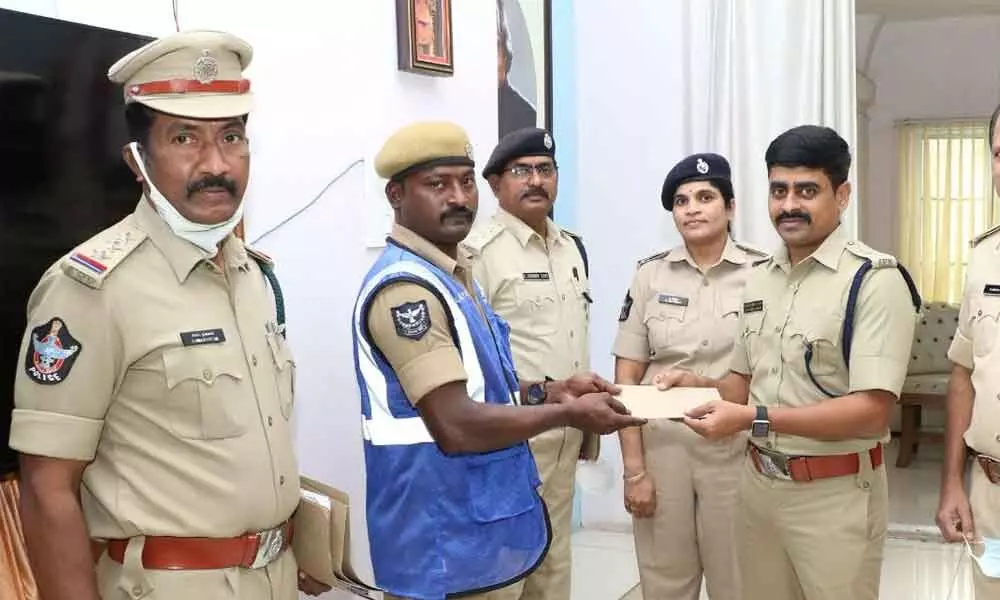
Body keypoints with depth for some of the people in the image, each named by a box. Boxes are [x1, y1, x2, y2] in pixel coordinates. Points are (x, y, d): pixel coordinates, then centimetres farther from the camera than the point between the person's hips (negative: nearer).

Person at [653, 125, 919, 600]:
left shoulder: (875, 280, -14)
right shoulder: (759, 277, 8)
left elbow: (871, 412, -21)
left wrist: (753, 418, -26)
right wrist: (700, 385, -5)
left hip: (833, 494, -6)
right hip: (757, 483, 6)